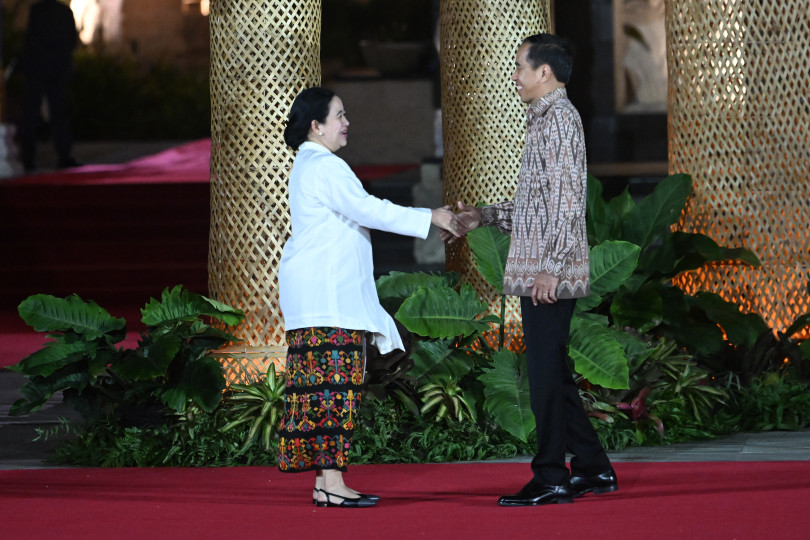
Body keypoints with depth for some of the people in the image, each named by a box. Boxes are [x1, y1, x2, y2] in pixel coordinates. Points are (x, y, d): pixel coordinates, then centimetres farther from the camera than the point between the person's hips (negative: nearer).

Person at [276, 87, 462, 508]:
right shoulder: (324, 166, -12)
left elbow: (355, 214, 24)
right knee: (334, 383, -12)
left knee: (325, 385, 7)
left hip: (329, 295, 10)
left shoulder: (309, 165, 21)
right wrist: (430, 218, -11)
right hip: (326, 295, -10)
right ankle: (331, 482, -14)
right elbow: (368, 210, -16)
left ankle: (324, 482, 5)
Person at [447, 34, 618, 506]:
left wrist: (550, 267, -22)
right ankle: (593, 469, 17)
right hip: (540, 273, 10)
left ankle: (551, 479, -4)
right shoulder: (547, 118, 20)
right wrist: (483, 218, 23)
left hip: (549, 276, -10)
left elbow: (567, 199, -19)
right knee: (553, 373, 13)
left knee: (547, 373, -7)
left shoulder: (559, 118, -11)